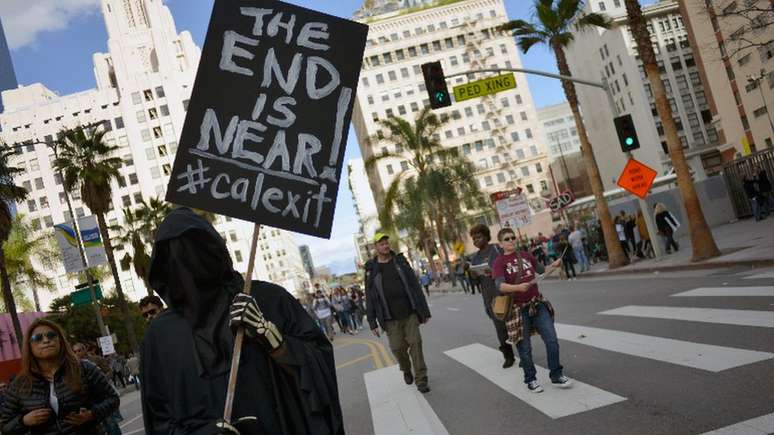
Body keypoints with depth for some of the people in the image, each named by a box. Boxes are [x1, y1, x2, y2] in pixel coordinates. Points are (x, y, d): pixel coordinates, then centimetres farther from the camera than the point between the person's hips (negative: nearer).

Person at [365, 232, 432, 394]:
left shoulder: (400, 261, 5)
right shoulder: (371, 269, 0)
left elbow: (415, 286, 5)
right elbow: (369, 297, 1)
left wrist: (424, 311, 3)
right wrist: (372, 322, -2)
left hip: (410, 314, 1)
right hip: (391, 318, -1)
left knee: (415, 343, -5)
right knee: (398, 348, 2)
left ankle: (421, 379, 4)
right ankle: (406, 371, 32)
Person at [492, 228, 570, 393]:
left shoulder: (526, 256, 7)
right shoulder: (499, 262, -9)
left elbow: (541, 270, 24)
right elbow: (500, 286, -23)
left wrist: (553, 265, 5)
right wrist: (518, 287, -39)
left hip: (538, 304, 4)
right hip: (518, 309, -4)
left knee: (552, 340, 1)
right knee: (524, 348, 6)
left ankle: (556, 375, 19)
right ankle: (530, 380, 26)